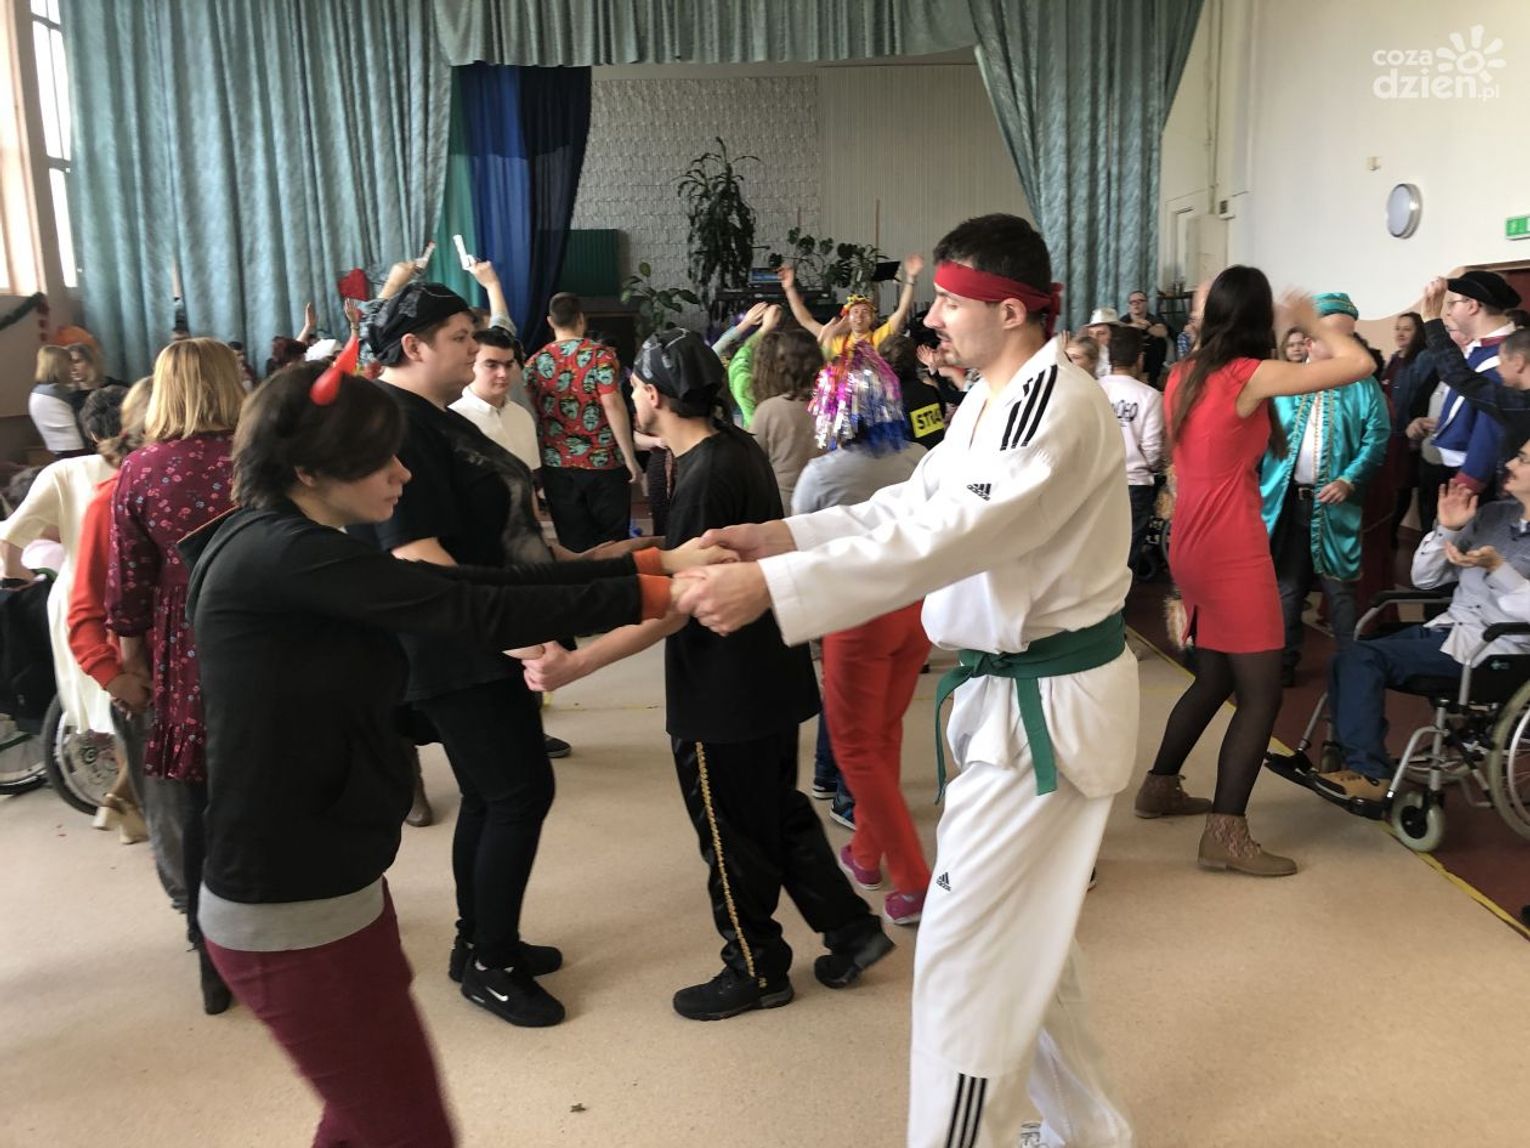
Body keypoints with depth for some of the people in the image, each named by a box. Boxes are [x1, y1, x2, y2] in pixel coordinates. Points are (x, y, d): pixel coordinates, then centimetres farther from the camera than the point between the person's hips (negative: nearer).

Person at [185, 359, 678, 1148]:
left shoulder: (306, 561, 9)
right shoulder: (277, 555, -20)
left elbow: (472, 584, 3)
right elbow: (473, 611, -24)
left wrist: (645, 563, -2)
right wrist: (644, 597, -18)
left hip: (330, 887, 9)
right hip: (290, 915, -9)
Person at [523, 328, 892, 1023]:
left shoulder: (704, 480, -24)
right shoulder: (738, 447, 5)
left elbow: (675, 603, -26)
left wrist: (573, 665, -25)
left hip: (725, 694, -9)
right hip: (769, 676, 9)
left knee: (733, 837, 9)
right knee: (780, 813, 22)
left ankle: (757, 972, 26)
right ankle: (852, 929, 29)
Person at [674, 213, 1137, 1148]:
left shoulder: (1060, 406, -23)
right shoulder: (995, 398, 10)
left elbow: (942, 539, -32)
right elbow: (911, 505, 9)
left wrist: (768, 585, -35)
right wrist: (775, 535, -3)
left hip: (1049, 703, -10)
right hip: (1013, 689, 10)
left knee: (966, 954, -1)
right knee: (1023, 936, 22)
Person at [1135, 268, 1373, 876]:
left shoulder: (1183, 374, 9)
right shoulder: (1252, 375, -12)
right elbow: (1358, 364, -11)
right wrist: (1313, 321, 4)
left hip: (1191, 542, 8)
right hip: (1231, 548, -8)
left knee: (1215, 677, 21)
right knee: (1260, 693, -4)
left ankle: (1160, 786, 30)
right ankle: (1226, 834, -5)